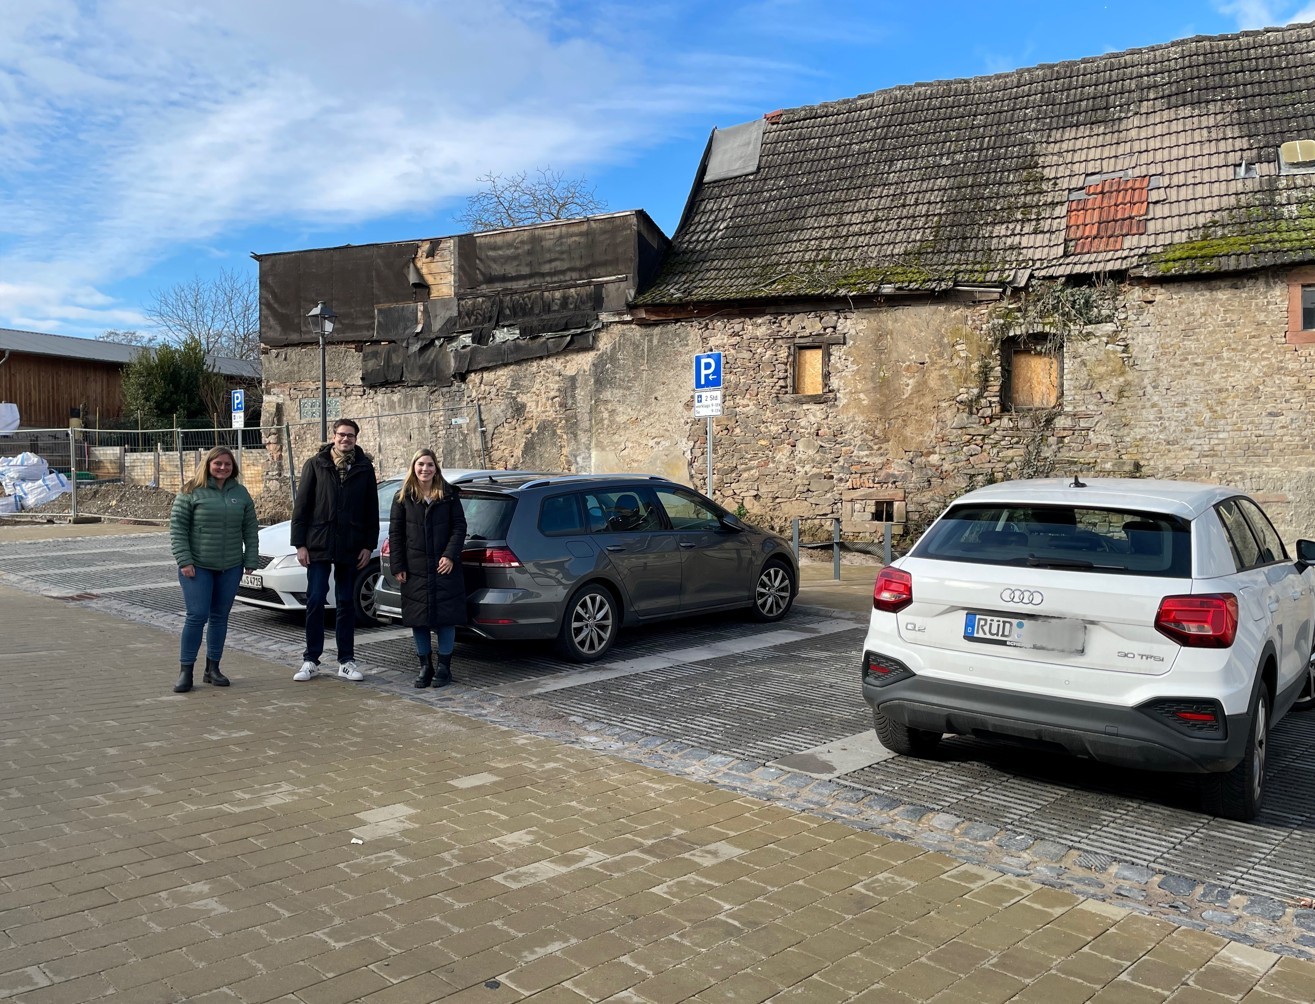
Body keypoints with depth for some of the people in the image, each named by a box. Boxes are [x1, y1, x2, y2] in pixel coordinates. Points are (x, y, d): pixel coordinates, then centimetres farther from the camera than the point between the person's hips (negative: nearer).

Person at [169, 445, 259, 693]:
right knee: (197, 616, -7)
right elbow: (177, 527, -5)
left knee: (220, 617, 9)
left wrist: (250, 560, 3)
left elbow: (250, 529, 10)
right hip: (197, 567, -4)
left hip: (230, 568, 4)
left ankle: (213, 668, 20)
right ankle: (185, 670, 5)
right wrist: (184, 561, -11)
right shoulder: (191, 492, -3)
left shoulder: (241, 494, 8)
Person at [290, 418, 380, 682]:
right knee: (315, 601, 1)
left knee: (346, 604, 7)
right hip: (318, 545, -1)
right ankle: (311, 660, 11)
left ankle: (346, 661, 14)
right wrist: (300, 543, -5)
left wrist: (369, 545, 2)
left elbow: (371, 510, 7)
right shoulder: (315, 465, 2)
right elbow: (301, 506, 1)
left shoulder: (364, 468, 5)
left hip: (350, 548, 1)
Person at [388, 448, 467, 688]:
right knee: (418, 617, 5)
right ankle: (425, 666, 17)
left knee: (446, 616, 0)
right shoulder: (403, 498, 5)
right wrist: (397, 566, -1)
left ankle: (444, 667, 11)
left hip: (444, 567, -1)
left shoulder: (449, 495, 4)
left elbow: (459, 526, 1)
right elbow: (395, 533, 5)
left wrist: (450, 555, -11)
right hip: (415, 569, 1)